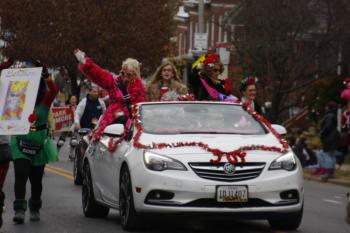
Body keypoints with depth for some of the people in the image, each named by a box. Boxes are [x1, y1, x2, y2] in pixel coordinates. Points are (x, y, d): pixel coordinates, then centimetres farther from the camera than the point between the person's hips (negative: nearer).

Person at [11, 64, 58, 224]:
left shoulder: (44, 102, -1)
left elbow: (54, 90, -16)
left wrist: (46, 76, -32)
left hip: (39, 146, 1)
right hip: (20, 144, -1)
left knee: (36, 180, 10)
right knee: (20, 176, -15)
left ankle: (35, 209, 28)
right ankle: (19, 210, -18)